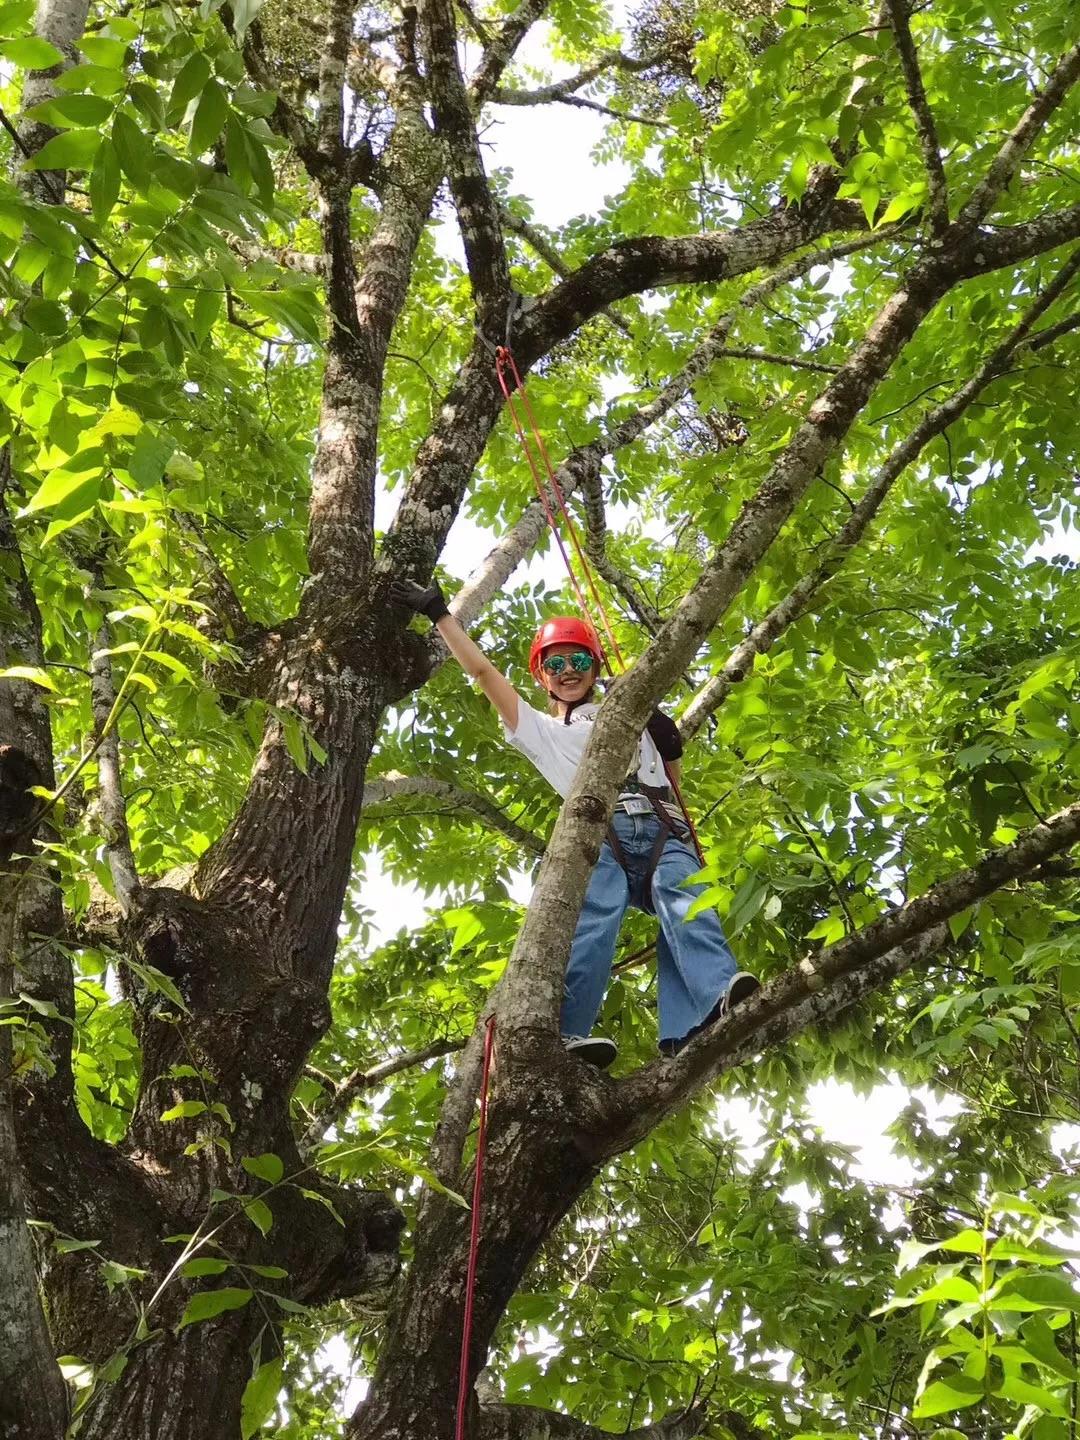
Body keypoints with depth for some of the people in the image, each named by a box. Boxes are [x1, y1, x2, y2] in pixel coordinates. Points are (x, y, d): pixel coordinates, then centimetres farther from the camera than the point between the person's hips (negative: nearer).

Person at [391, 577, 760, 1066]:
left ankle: (712, 1003, -55)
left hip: (663, 833, 1)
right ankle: (569, 1033, -44)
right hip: (600, 835, -1)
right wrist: (439, 613, 24)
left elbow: (673, 779, 40)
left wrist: (668, 742, 20)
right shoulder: (538, 729, 31)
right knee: (593, 921, -31)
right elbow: (481, 671, 26)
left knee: (683, 902, -30)